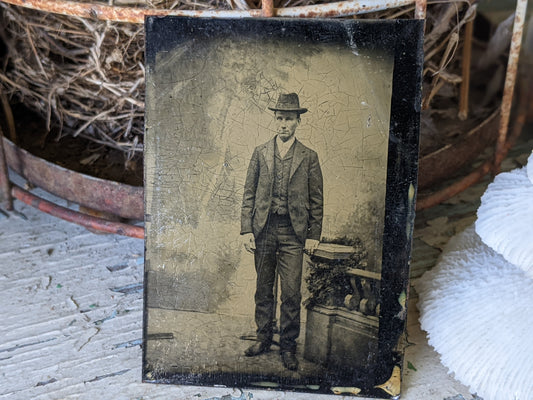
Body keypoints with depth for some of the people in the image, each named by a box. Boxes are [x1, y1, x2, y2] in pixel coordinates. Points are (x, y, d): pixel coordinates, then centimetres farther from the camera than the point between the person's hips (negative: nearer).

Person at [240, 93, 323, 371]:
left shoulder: (309, 157, 4)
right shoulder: (260, 153, 8)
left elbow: (316, 200, 5)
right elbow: (249, 194, 7)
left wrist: (314, 235, -1)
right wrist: (246, 229, -1)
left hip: (293, 232, -2)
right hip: (263, 230, 2)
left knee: (291, 293, -2)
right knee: (263, 289, 12)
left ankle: (288, 346, 11)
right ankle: (263, 338, 27)